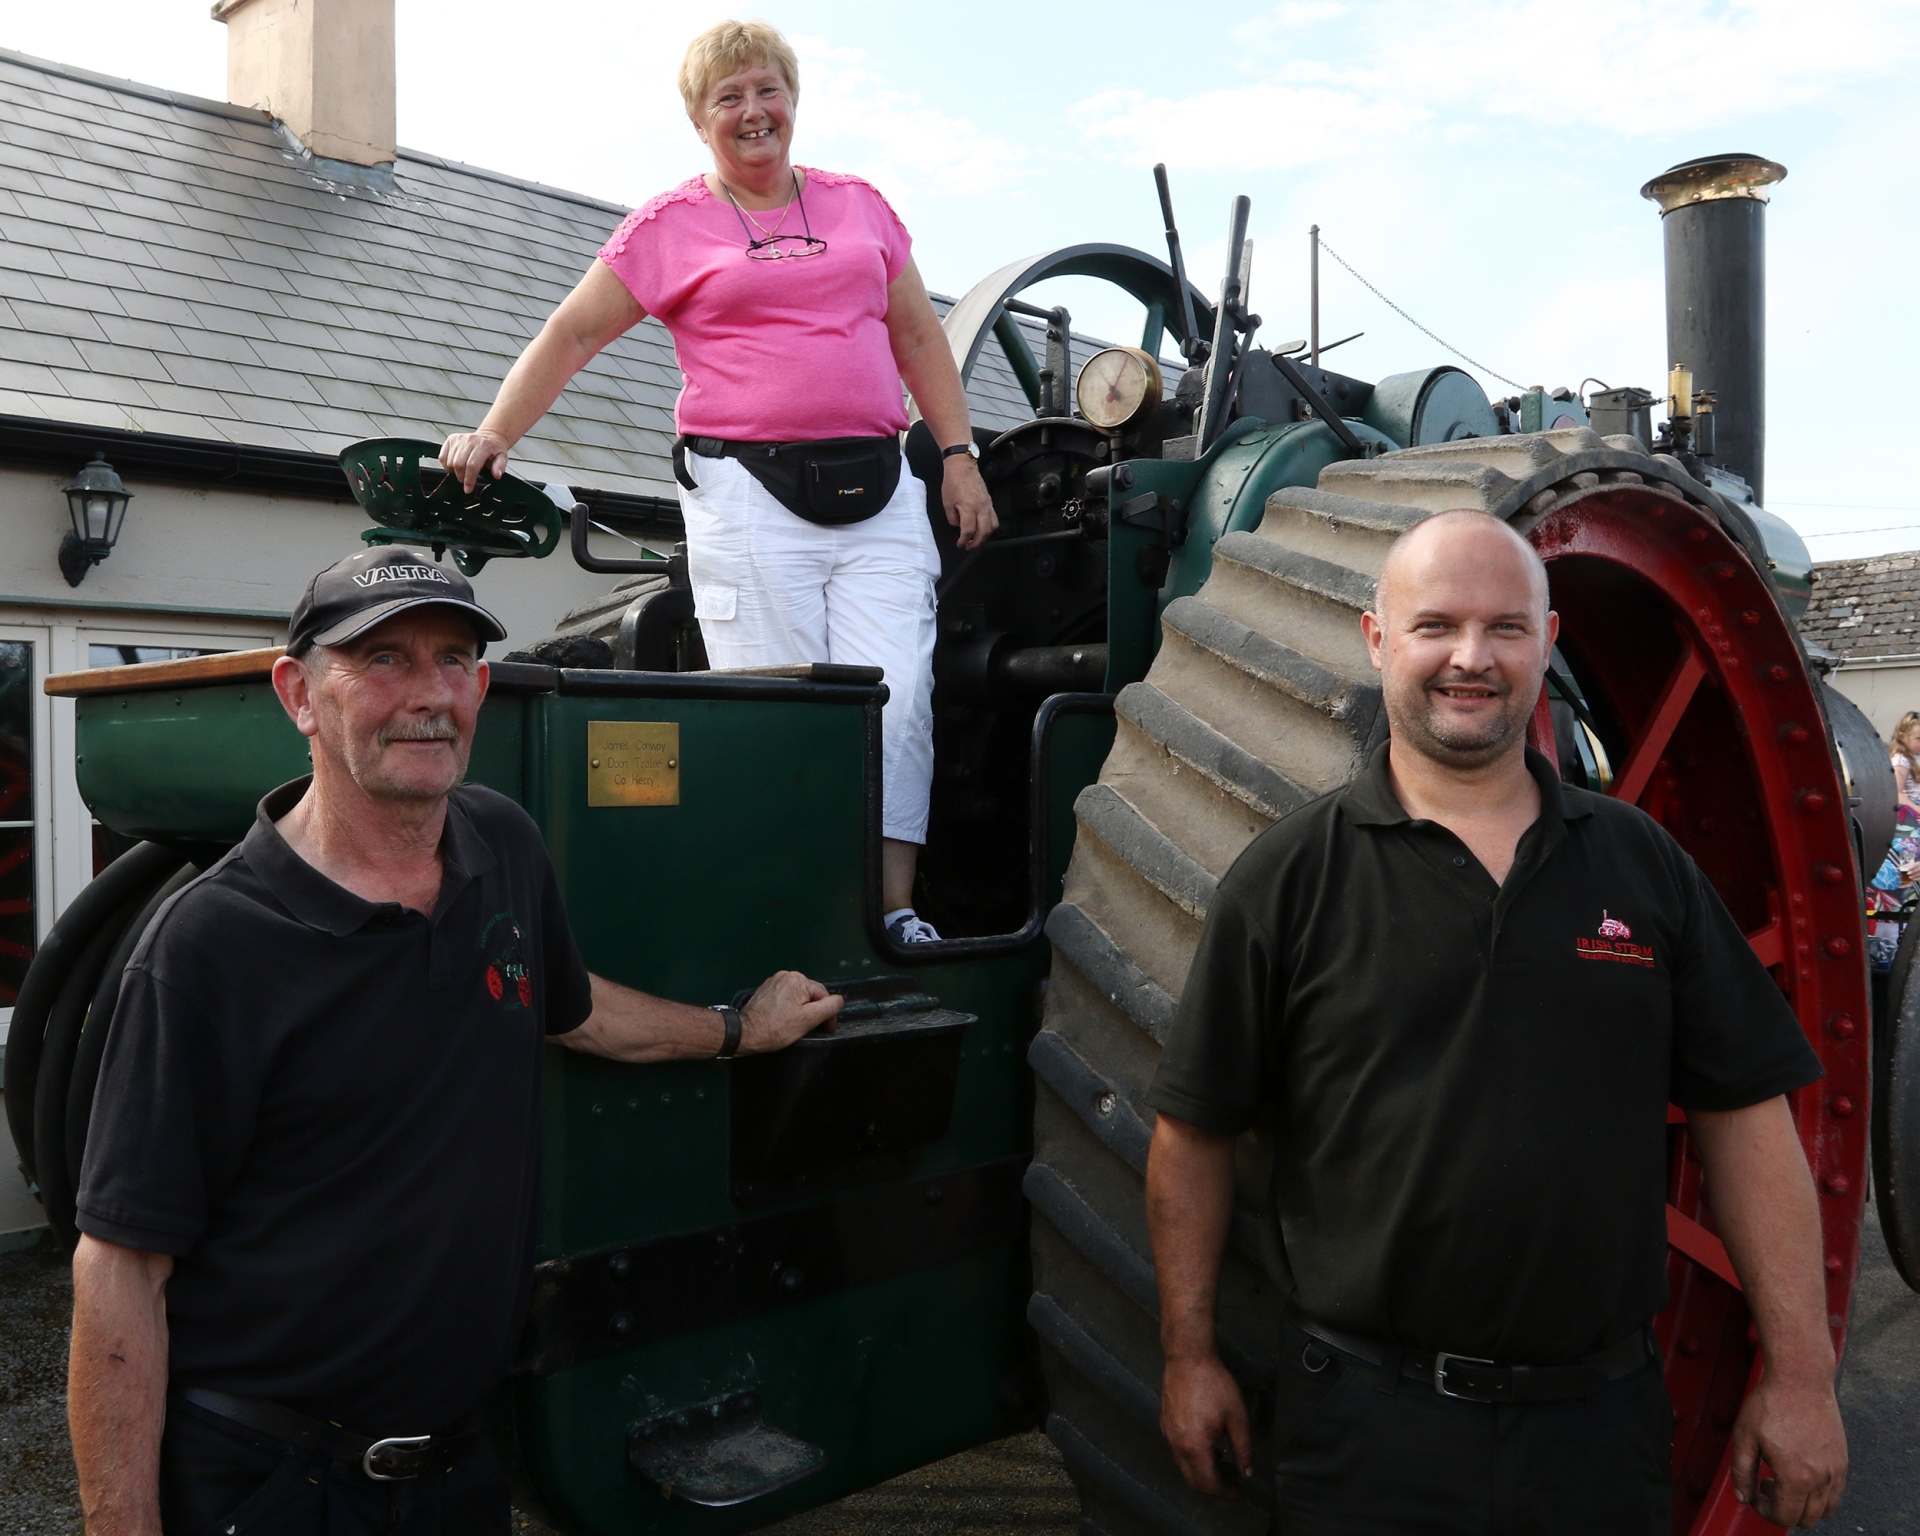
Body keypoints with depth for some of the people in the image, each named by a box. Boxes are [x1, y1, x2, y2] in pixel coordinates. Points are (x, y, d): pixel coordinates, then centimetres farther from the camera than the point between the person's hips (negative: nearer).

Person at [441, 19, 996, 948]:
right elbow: (572, 335, 8)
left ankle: (897, 912, -4)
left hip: (880, 493, 3)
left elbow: (919, 337, 21)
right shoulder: (670, 226, 9)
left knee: (897, 701, -8)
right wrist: (492, 438, -2)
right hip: (748, 495, -3)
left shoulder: (859, 204, 19)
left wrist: (960, 456, 14)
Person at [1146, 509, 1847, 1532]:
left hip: (1606, 1416, 3)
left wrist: (1800, 1375, 2)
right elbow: (1194, 1130, -2)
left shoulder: (1642, 862, 2)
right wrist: (1189, 1357, 0)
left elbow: (1744, 1113, 4)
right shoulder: (1288, 877, -6)